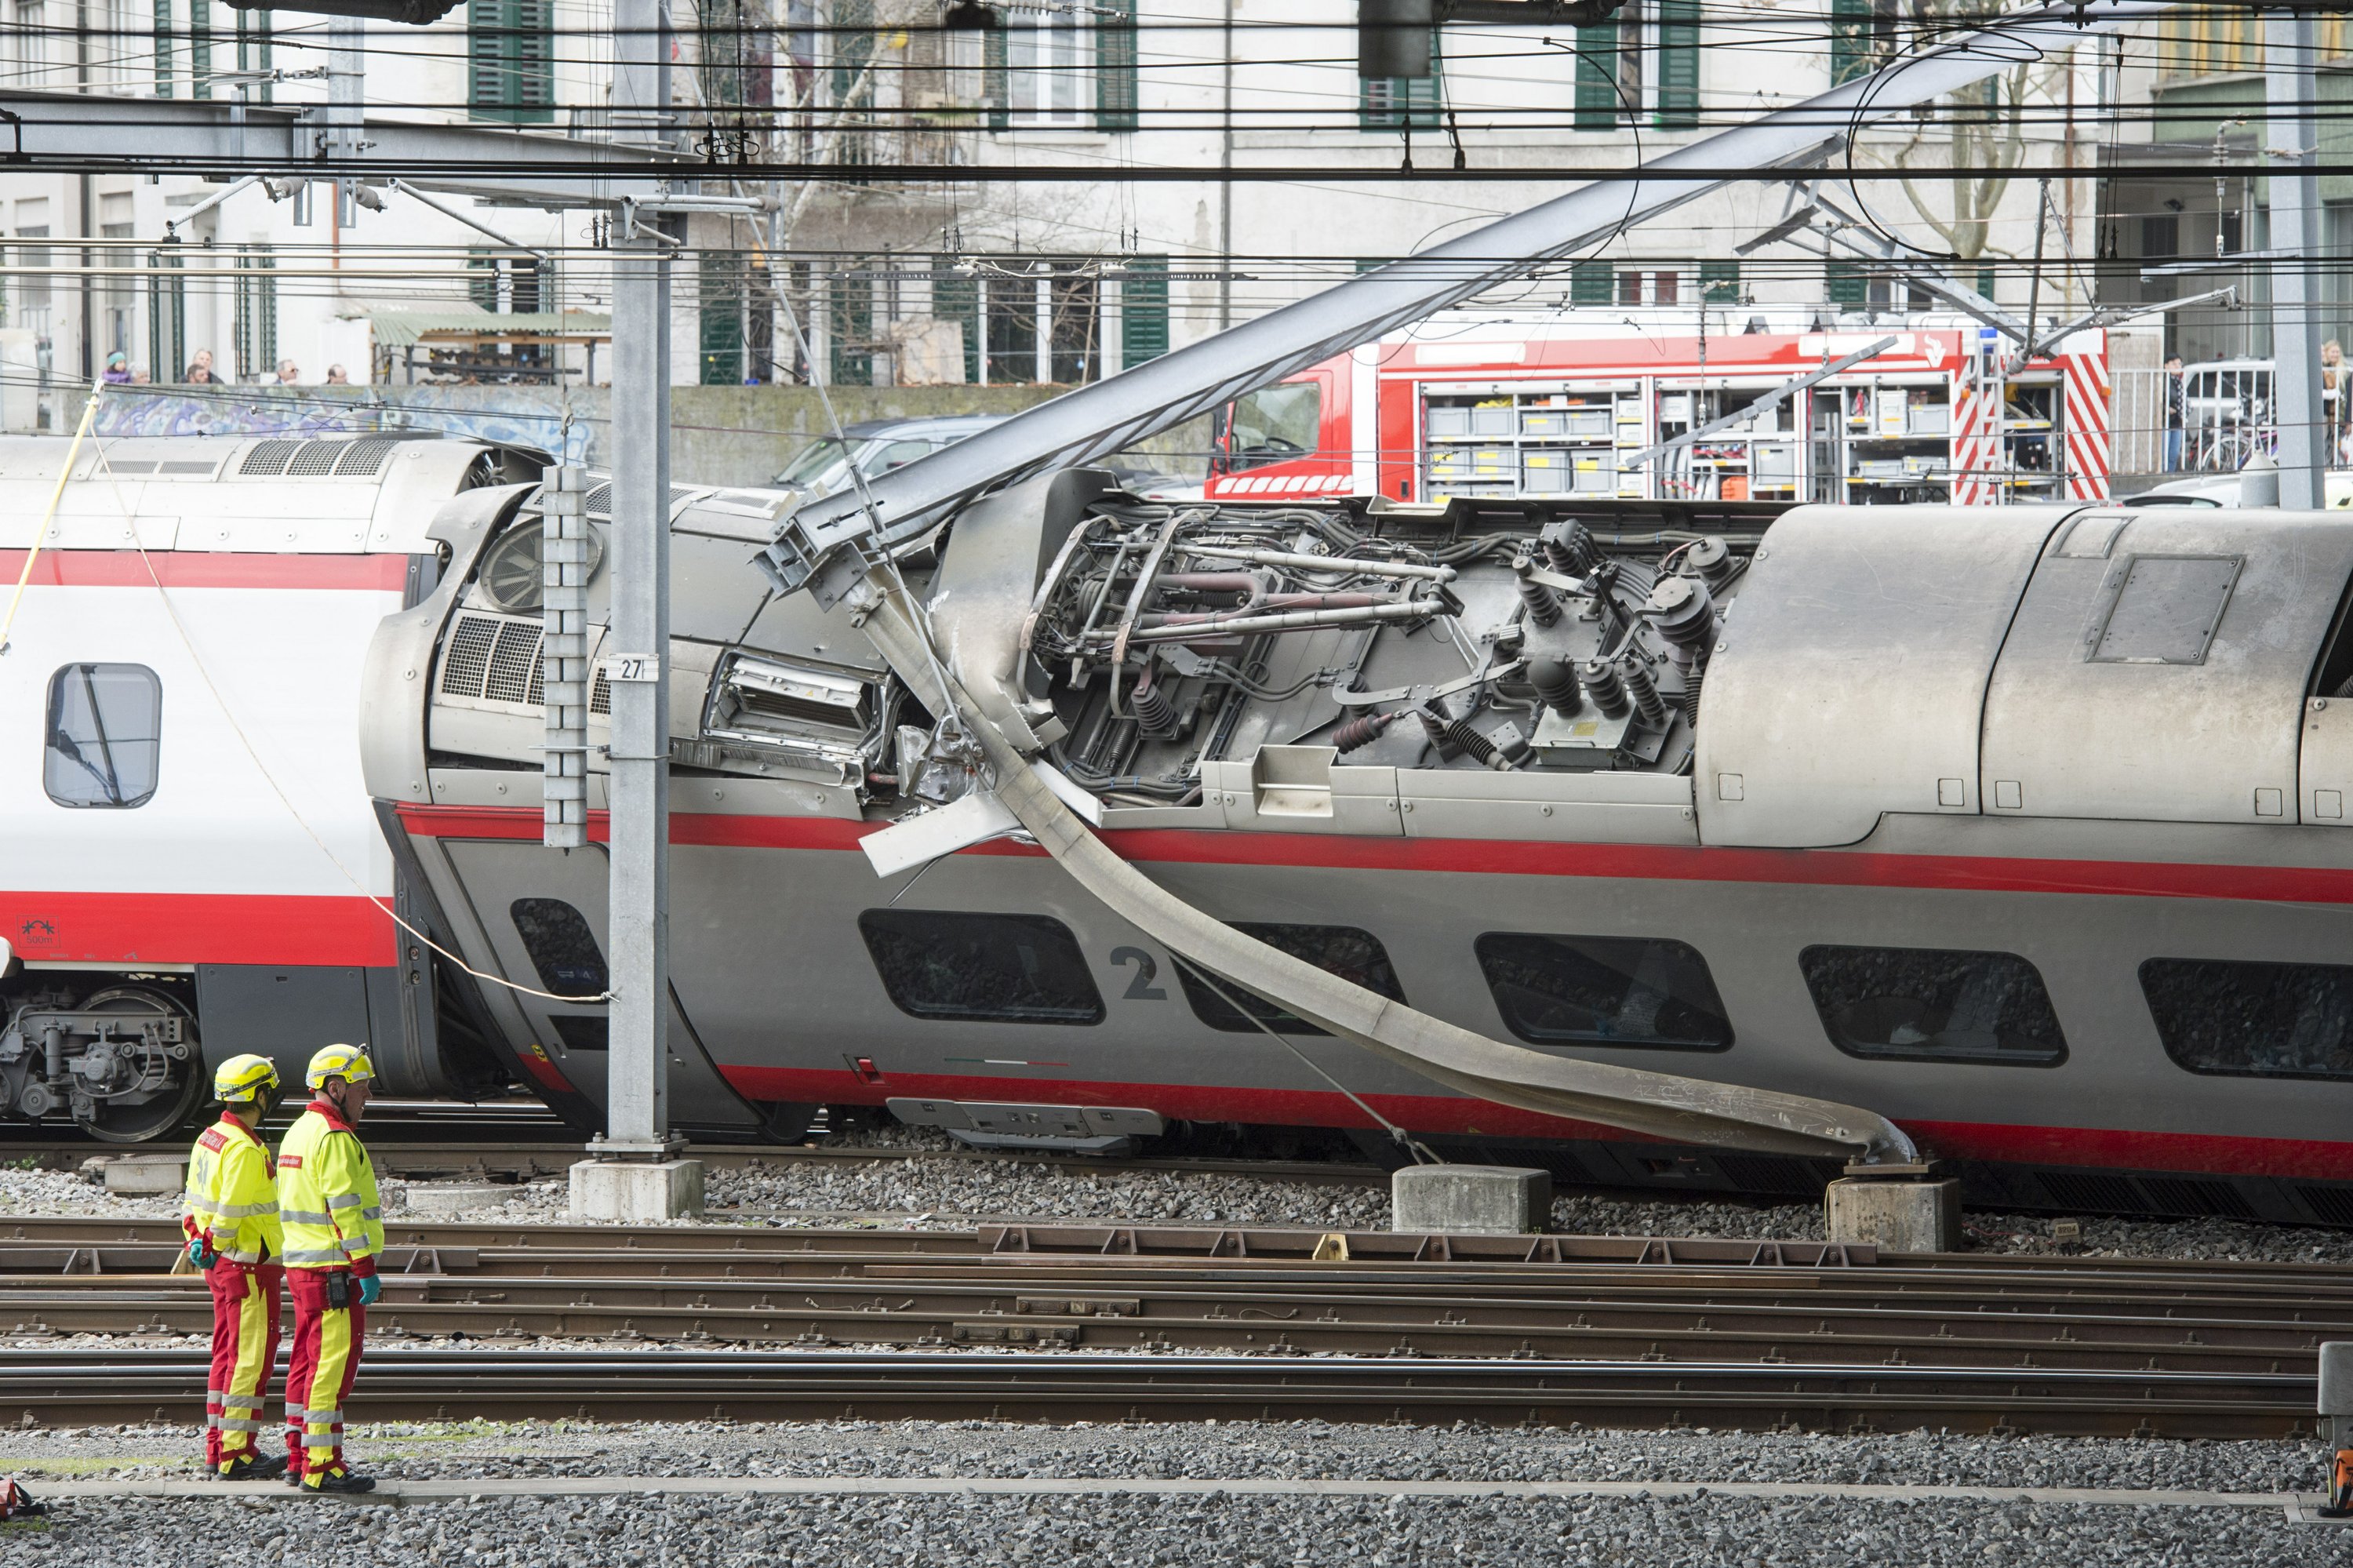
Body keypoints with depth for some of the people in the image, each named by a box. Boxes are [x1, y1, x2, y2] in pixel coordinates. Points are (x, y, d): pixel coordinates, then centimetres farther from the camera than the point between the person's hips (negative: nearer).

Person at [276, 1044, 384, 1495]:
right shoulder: (335, 1138, -16)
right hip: (335, 1271, -10)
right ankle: (322, 1467, -9)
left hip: (303, 1266, 10)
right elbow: (345, 1209, -21)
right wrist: (366, 1270, -20)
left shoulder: (299, 1132, 16)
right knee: (333, 1365, -8)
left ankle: (299, 1459, 17)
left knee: (308, 1364, 13)